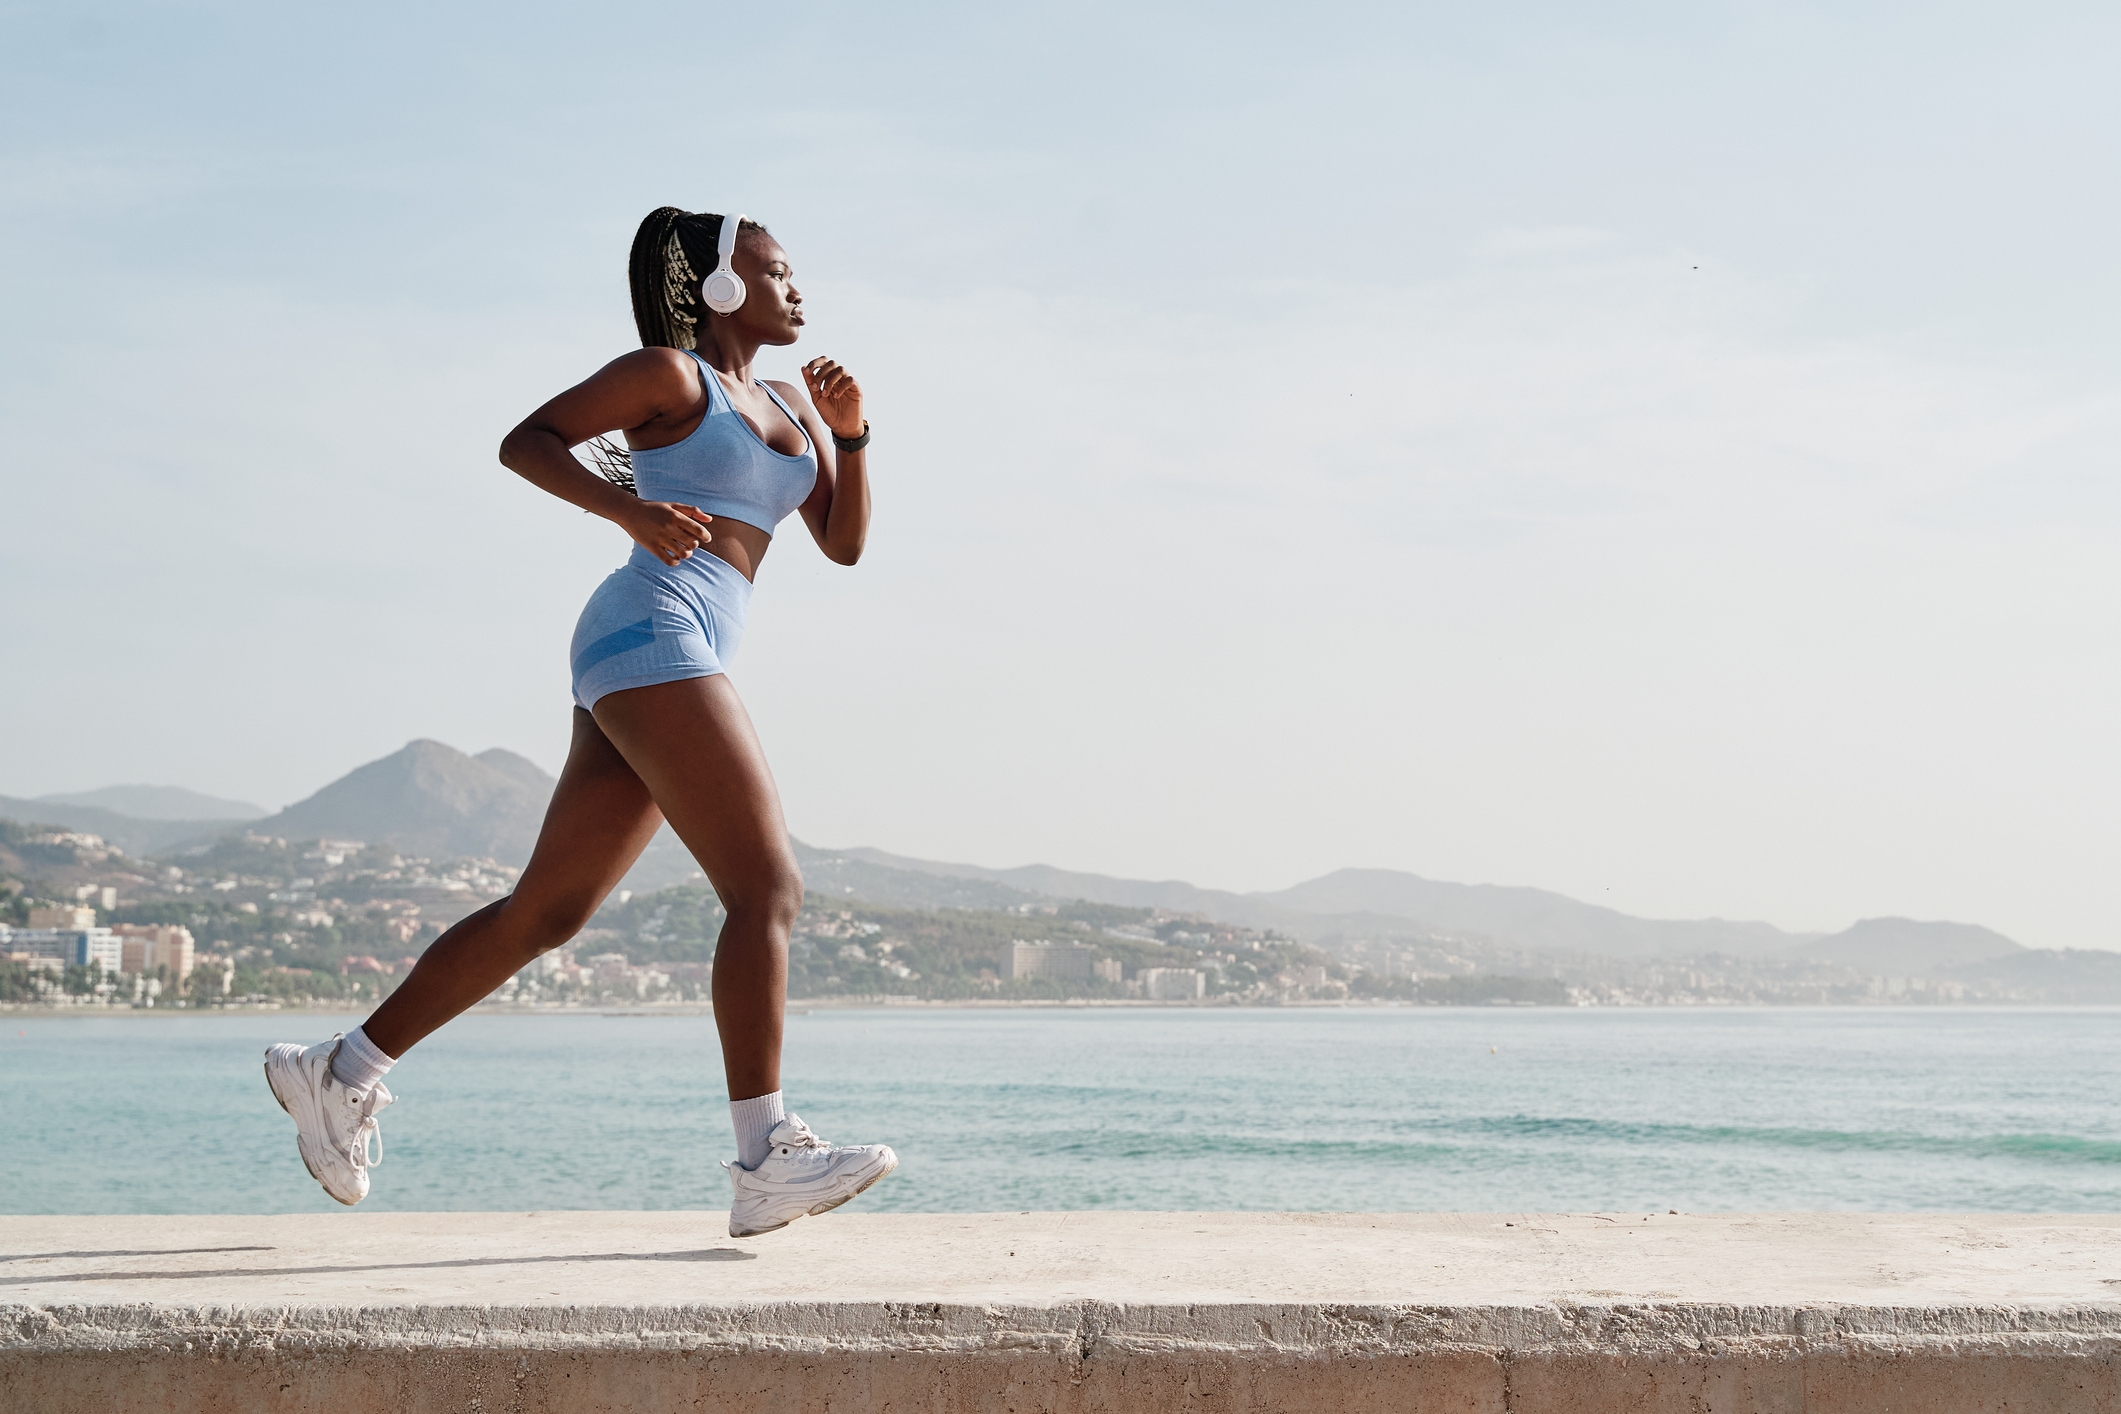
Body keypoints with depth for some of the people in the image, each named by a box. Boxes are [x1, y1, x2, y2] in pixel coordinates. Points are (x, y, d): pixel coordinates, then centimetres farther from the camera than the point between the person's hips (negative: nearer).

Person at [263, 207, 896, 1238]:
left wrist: (850, 432, 6)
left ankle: (341, 1073, 17)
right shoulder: (668, 374, 2)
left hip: (666, 671, 9)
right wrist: (630, 508, -15)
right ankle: (766, 1161, -19)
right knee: (769, 887, -15)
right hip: (649, 638, -9)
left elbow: (845, 542, 20)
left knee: (546, 911, 10)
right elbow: (525, 441, 0)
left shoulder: (789, 406, 24)